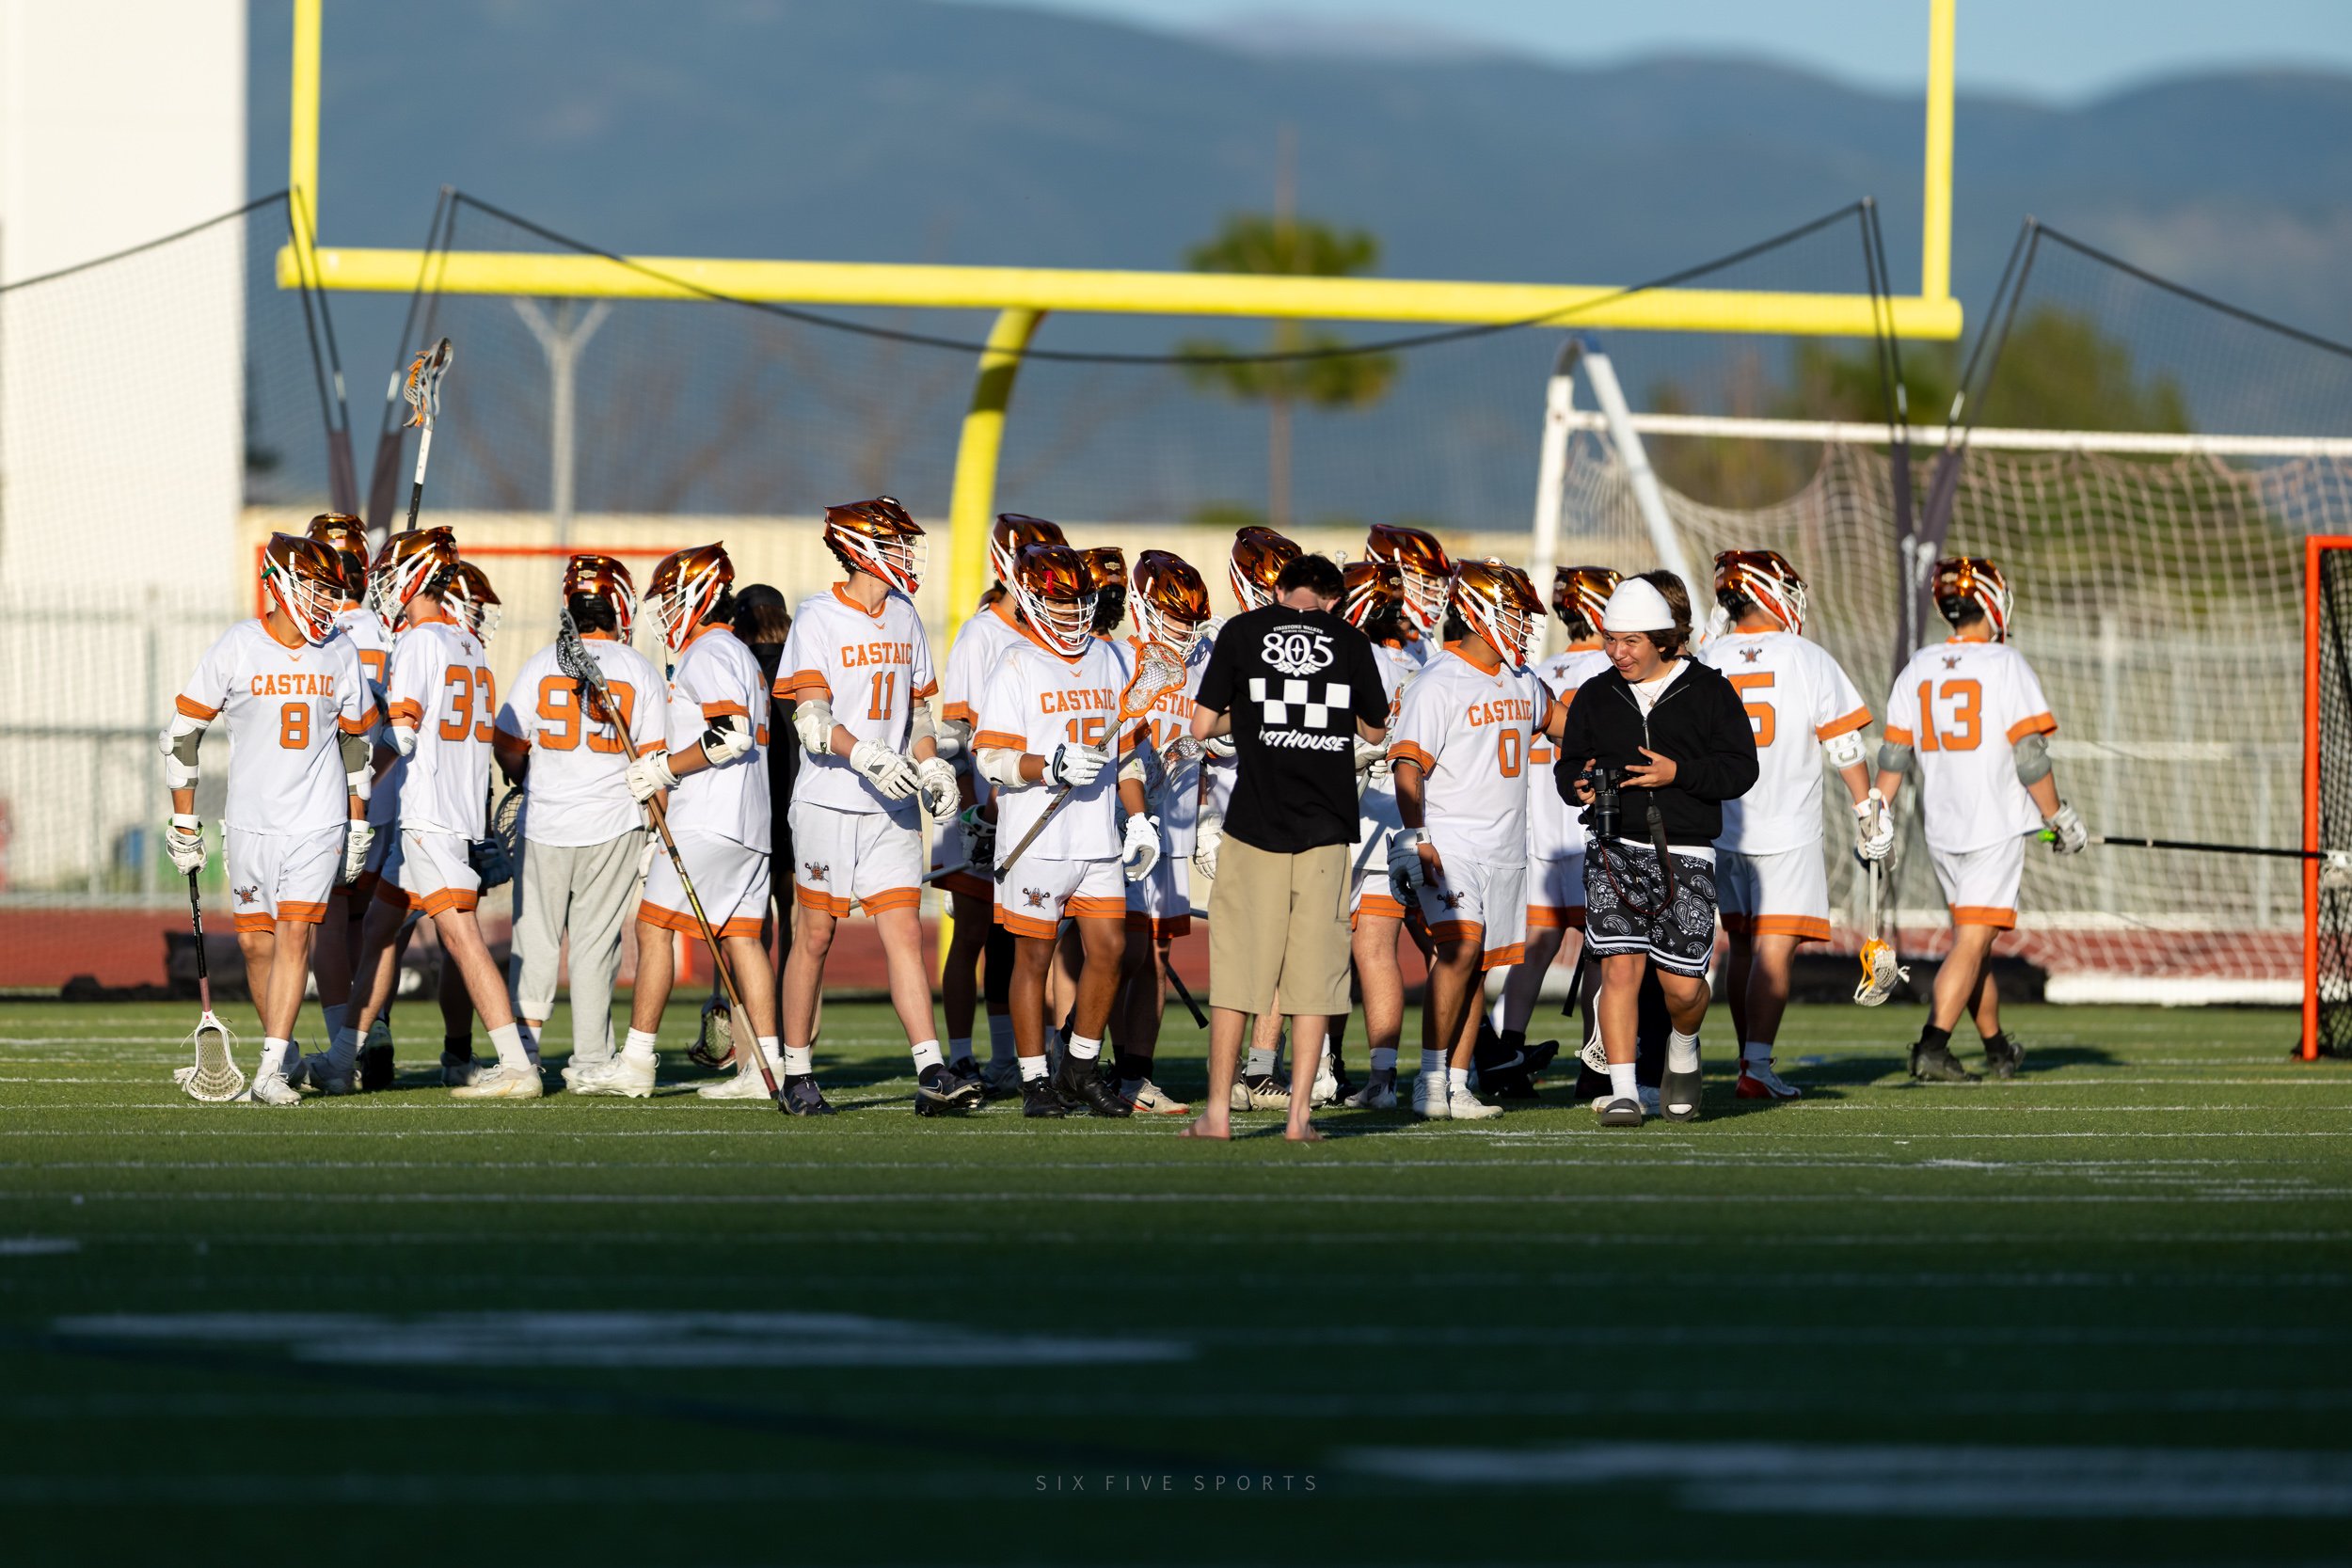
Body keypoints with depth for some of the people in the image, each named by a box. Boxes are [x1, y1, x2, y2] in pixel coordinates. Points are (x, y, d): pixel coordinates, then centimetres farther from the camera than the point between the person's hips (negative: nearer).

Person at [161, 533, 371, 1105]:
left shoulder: (340, 655, 3)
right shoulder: (238, 648, -5)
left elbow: (355, 741, 14)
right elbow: (183, 731, 0)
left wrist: (359, 827, 14)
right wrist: (184, 821, -1)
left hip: (317, 822, 0)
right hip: (250, 822, 0)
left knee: (294, 935, -11)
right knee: (255, 942, 4)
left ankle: (270, 1070, -13)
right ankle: (283, 1051, 24)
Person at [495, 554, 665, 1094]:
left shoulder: (539, 666, -2)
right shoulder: (640, 671, -4)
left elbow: (506, 747, 0)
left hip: (544, 825, 0)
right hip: (613, 826, 0)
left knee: (535, 942, 8)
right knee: (595, 943, 5)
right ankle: (589, 1060, 6)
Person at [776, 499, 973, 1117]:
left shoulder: (904, 618, 13)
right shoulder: (818, 618, -7)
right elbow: (811, 720, -15)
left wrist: (932, 768, 4)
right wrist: (867, 755, -29)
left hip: (891, 809, 5)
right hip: (829, 803, -5)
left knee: (905, 933, -3)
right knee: (815, 936, 3)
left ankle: (931, 1074, -10)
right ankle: (795, 1072, 14)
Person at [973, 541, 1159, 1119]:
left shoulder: (1106, 660, 12)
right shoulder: (1018, 667, -6)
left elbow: (1125, 750, 20)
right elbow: (991, 756, -11)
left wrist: (1139, 818, 12)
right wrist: (1054, 767, -25)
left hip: (1098, 842, 5)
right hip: (1036, 842, -5)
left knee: (1108, 949, 2)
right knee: (1034, 957, 1)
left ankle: (1082, 1072, 16)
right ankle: (1035, 1082, 8)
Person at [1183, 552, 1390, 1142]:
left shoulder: (1242, 632, 2)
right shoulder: (1350, 642, 5)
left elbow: (1203, 726, 0)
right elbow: (1375, 729, 18)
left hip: (1256, 823, -1)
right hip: (1326, 828, 1)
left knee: (1236, 969, 5)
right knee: (1312, 974, 5)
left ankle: (1218, 1110, 5)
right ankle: (1299, 1113, 2)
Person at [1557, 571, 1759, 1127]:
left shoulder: (1709, 692, 2)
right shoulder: (1595, 695, 9)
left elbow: (1741, 769, -1)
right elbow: (1568, 764, 15)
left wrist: (1677, 773, -15)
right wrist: (1579, 784, -9)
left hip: (1683, 854, -1)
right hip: (1614, 847, 1)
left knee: (1682, 984, -2)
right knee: (1620, 966, -12)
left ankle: (1683, 1050, 32)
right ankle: (1623, 1092, -10)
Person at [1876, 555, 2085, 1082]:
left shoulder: (1918, 670, 5)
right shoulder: (2007, 666, -10)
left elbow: (1893, 756, 6)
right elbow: (2029, 756, -11)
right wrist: (2059, 819, -1)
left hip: (1941, 830, 5)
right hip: (1995, 823, -5)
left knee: (1975, 939, 17)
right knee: (1972, 941, -7)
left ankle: (1998, 1051, 28)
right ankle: (1932, 1047, -19)